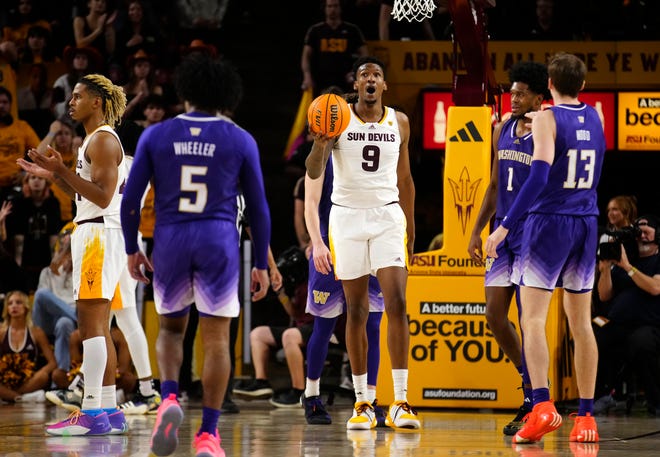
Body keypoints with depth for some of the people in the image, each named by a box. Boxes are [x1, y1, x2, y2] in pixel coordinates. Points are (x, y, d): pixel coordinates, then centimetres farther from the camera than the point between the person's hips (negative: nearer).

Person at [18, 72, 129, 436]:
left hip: (99, 233, -11)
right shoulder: (94, 140, 21)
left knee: (89, 322, -14)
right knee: (98, 325, 10)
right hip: (95, 232, 11)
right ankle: (109, 411, 11)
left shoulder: (103, 140, -11)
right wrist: (54, 176, 17)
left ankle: (92, 413, -18)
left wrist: (62, 171, -20)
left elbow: (102, 195, -20)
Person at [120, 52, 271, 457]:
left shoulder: (156, 135, 3)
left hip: (170, 240, 1)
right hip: (220, 241, -1)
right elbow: (259, 208, 4)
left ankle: (170, 399, -7)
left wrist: (132, 250, 14)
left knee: (171, 327, 19)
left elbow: (130, 199, 3)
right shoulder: (240, 140, 3)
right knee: (216, 338, 4)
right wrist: (261, 265, 10)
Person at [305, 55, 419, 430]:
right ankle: (362, 402, 9)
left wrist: (411, 229, 14)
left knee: (397, 304, -12)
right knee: (357, 310, 3)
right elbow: (313, 172, -10)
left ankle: (401, 402, -14)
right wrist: (321, 142, -30)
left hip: (388, 216, 1)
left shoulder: (399, 122, 7)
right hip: (348, 215, -1)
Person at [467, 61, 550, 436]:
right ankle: (531, 380, 22)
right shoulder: (502, 131, 12)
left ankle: (531, 403, -1)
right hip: (503, 232, 7)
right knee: (495, 314, 5)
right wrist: (478, 230, 16)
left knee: (527, 317, -7)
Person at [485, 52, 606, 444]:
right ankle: (586, 417, 9)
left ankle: (542, 406, -25)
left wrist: (505, 226, -21)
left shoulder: (546, 119, -10)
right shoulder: (596, 118, 9)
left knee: (533, 318, -8)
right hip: (587, 224, 6)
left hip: (550, 221, -6)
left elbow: (539, 176, -21)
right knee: (581, 322, 10)